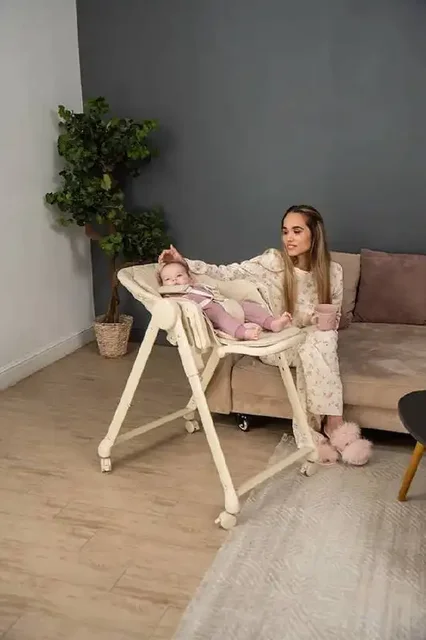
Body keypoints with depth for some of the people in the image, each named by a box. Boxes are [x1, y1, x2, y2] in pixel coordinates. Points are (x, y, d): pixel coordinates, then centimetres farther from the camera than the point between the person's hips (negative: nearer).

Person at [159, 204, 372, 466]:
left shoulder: (333, 271, -5)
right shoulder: (273, 262, -11)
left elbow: (333, 322, 3)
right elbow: (226, 273, -14)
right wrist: (184, 262, -25)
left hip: (316, 342, 2)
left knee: (322, 337, -33)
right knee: (313, 348, -34)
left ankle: (309, 429, -29)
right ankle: (335, 423, -27)